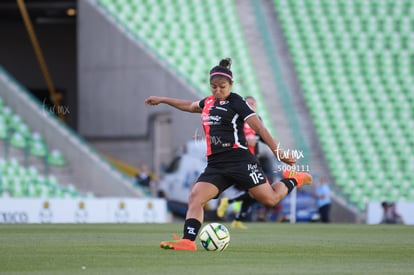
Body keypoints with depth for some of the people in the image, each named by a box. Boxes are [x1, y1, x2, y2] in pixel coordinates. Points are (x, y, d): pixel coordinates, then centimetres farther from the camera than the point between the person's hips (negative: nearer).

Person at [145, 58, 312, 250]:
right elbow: (189, 106, 39)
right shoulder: (209, 102, 18)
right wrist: (162, 100, 47)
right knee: (195, 197, -15)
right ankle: (188, 240, -23)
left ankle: (293, 180, 21)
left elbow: (258, 127, -8)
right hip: (215, 164, 6)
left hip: (239, 161, -6)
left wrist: (276, 151, -15)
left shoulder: (235, 102, -3)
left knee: (270, 199, -8)